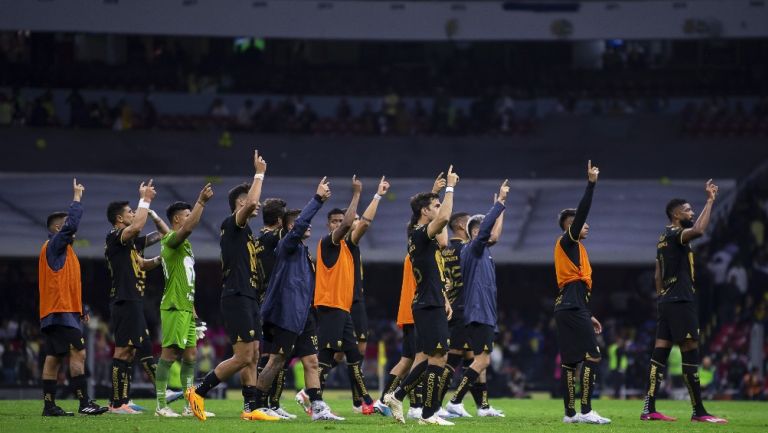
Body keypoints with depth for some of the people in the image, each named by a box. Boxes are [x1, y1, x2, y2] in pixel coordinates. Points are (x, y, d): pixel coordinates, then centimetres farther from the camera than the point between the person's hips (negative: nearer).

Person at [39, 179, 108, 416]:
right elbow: (72, 224, -22)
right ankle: (84, 403, -18)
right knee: (78, 353, -14)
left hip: (53, 313, 10)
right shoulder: (54, 246, -7)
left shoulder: (60, 249, 22)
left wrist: (80, 310, 24)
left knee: (53, 358, 6)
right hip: (61, 312, -10)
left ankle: (49, 405, 5)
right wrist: (77, 197, -11)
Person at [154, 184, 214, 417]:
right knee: (169, 354, -9)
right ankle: (161, 406, -8)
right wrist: (201, 202, -28)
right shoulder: (171, 240, -8)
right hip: (174, 308, -10)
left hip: (186, 308, 10)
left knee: (190, 355, 8)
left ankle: (190, 405, 10)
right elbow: (189, 227, -30)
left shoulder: (185, 245, 21)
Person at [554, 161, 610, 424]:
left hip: (568, 309, 10)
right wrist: (591, 183, -17)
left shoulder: (574, 247, 24)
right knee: (592, 357, -13)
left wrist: (588, 316, 26)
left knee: (570, 361, 8)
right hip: (573, 309, -10)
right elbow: (582, 211, -16)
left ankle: (570, 412, 8)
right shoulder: (567, 242, -2)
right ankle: (586, 411, -17)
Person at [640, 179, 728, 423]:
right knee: (690, 353, -7)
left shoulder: (664, 238, 18)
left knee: (660, 353, 5)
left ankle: (649, 409, 1)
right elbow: (698, 230, -32)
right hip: (680, 300, -10)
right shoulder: (675, 234, -11)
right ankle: (698, 411, -6)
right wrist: (710, 200, -25)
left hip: (667, 300, 10)